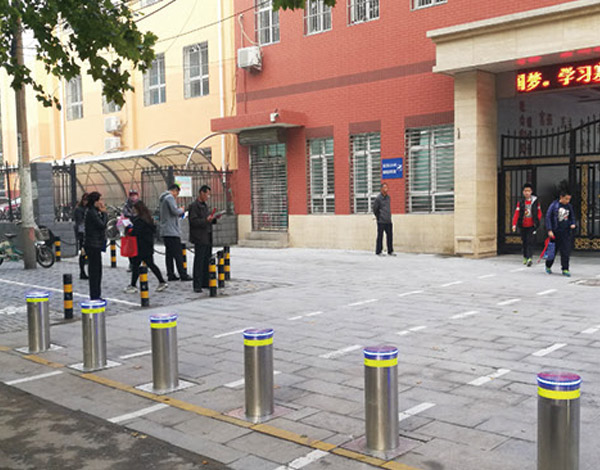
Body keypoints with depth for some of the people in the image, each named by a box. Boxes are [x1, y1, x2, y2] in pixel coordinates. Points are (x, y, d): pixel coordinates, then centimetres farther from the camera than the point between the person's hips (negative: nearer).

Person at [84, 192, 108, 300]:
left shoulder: (95, 212, 15)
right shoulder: (91, 212, -16)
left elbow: (104, 224, 12)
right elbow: (102, 225, -20)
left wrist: (103, 212, 3)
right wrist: (104, 213, -9)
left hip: (95, 245, 10)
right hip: (92, 245, -10)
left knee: (97, 271, 14)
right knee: (94, 270, -5)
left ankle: (96, 295, 22)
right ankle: (94, 296, 0)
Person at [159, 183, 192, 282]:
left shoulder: (163, 199, 21)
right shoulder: (169, 197, -10)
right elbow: (175, 211, -19)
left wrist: (179, 214, 17)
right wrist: (181, 210, 0)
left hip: (165, 232, 10)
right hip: (171, 231, -10)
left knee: (169, 254, 9)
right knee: (178, 254, -7)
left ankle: (170, 275, 10)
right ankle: (183, 275, -6)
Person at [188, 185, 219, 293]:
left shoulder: (205, 205, 19)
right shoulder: (194, 206, -9)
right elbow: (193, 221, -18)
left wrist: (214, 218, 7)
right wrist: (206, 220, -26)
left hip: (208, 238, 9)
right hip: (200, 239, -9)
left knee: (207, 261, 12)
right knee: (199, 262, -7)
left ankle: (205, 282, 19)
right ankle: (197, 285, -4)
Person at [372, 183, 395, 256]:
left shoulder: (388, 197, 11)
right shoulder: (378, 198, -9)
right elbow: (374, 209, -4)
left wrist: (389, 216, 16)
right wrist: (378, 217, 3)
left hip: (388, 221, 6)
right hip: (381, 221, -6)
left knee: (390, 236, 7)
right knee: (380, 236, -1)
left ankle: (390, 251, 15)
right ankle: (378, 251, 7)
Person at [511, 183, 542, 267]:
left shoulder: (535, 201, 2)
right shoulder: (520, 202, 2)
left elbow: (539, 212, 8)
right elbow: (516, 213, -4)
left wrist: (537, 221, -5)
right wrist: (514, 224, -13)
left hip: (532, 226, -2)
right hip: (523, 226, 2)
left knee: (530, 242, -12)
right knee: (524, 242, 11)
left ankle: (529, 258, -20)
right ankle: (525, 257, 27)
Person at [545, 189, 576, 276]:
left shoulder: (569, 206, 7)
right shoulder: (554, 205, -6)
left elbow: (572, 217, 20)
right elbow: (548, 217, -6)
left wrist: (573, 224, -2)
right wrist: (549, 230, -13)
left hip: (566, 233, 3)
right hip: (555, 232, -3)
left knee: (566, 252, -3)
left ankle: (565, 269, 3)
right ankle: (548, 266, 28)